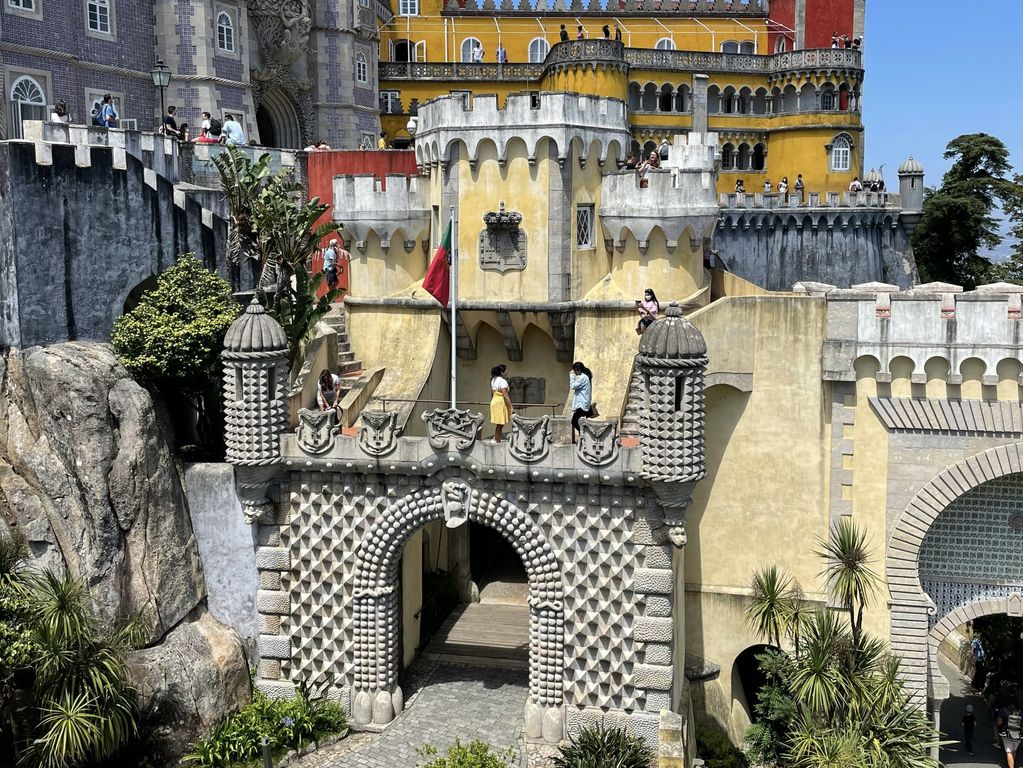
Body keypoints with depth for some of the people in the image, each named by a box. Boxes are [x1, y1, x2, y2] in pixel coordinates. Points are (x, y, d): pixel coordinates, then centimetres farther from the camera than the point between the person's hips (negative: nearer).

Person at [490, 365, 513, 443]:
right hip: (501, 403, -9)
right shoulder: (503, 381, -16)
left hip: (494, 402, 9)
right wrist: (511, 407, -18)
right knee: (500, 424, -2)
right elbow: (505, 396, -20)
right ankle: (498, 441, 2)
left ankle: (495, 439, 18)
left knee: (499, 424, 16)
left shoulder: (493, 380, 11)